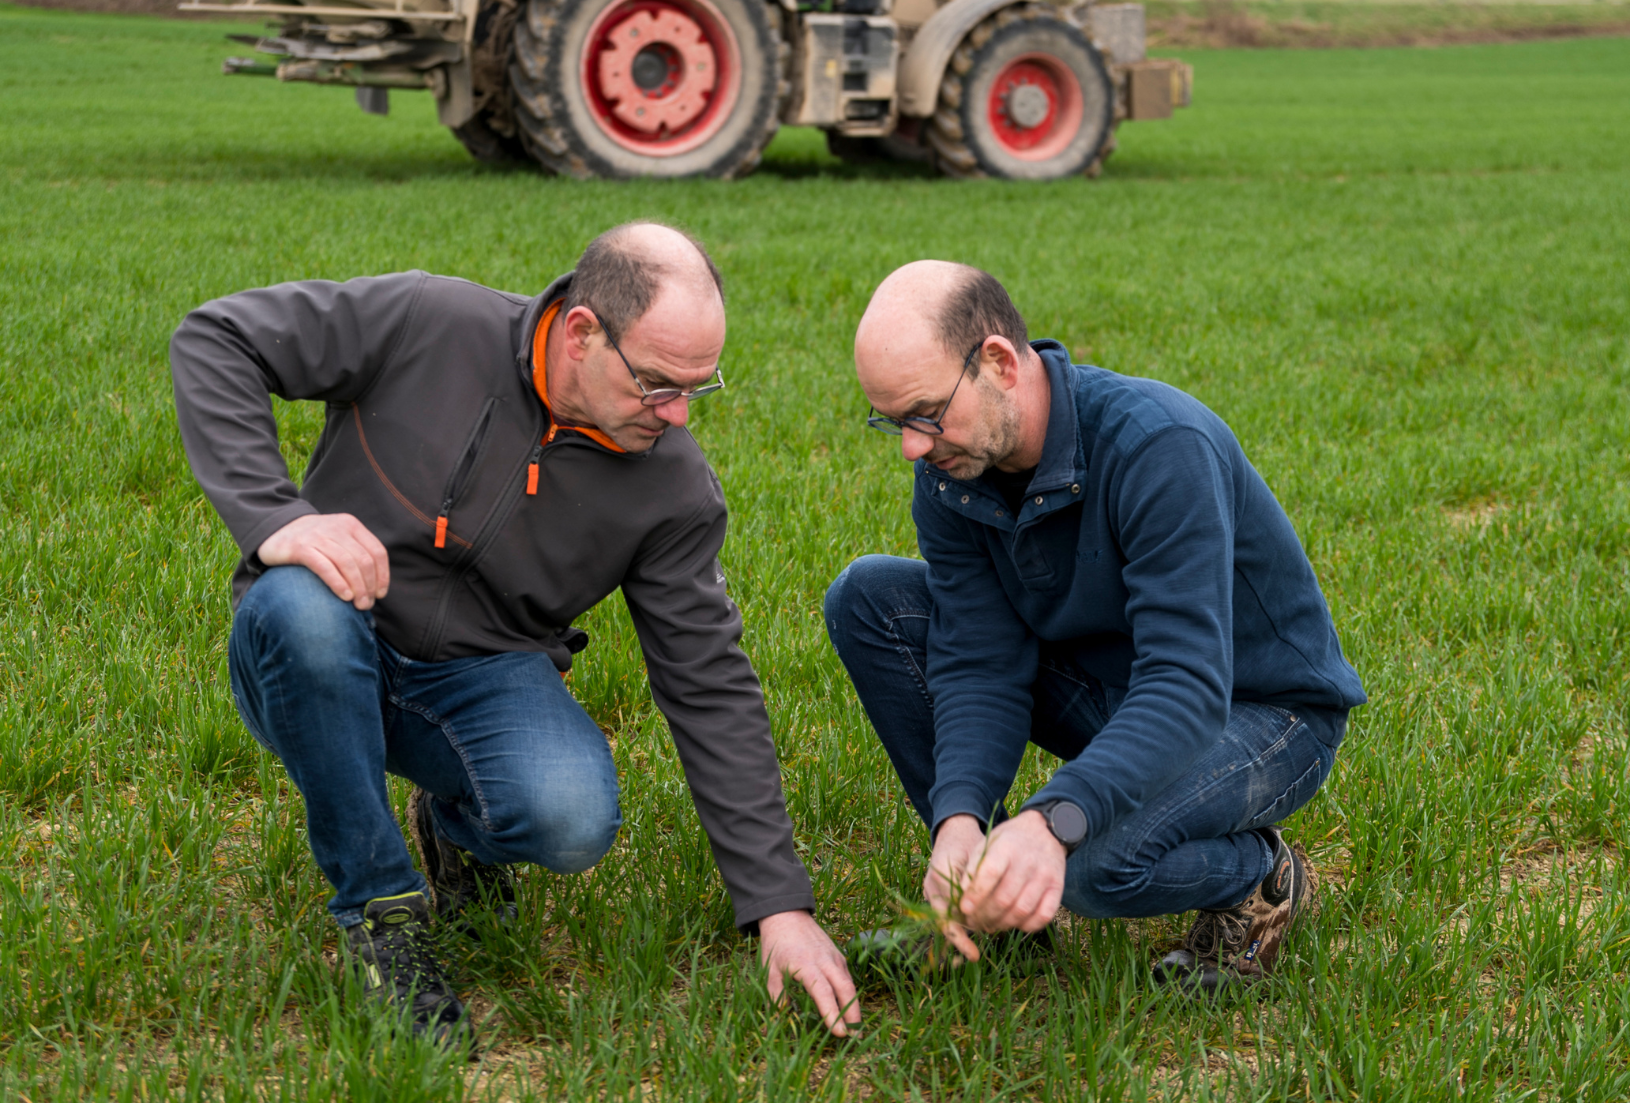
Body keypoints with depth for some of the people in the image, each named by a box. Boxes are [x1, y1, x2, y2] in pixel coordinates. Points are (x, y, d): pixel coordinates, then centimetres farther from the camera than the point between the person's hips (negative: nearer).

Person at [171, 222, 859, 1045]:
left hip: (480, 680, 2)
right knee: (302, 607, -38)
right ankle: (379, 907, -16)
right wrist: (274, 519, -27)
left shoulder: (674, 490, -8)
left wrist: (778, 903, -9)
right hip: (313, 667, -1)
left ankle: (458, 826, 11)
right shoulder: (427, 325, -18)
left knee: (573, 819, -31)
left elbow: (710, 690, -4)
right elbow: (215, 339, -13)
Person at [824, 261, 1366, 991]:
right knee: (869, 598, -9)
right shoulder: (950, 474, -11)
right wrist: (960, 821, -33)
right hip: (1107, 685, 7)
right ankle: (975, 880, 2)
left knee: (1094, 860, -37)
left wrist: (1051, 821, -53)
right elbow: (981, 665, -14)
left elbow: (1188, 688, -39)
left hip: (1261, 714, -7)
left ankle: (1258, 875, -2)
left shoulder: (1159, 447, -32)